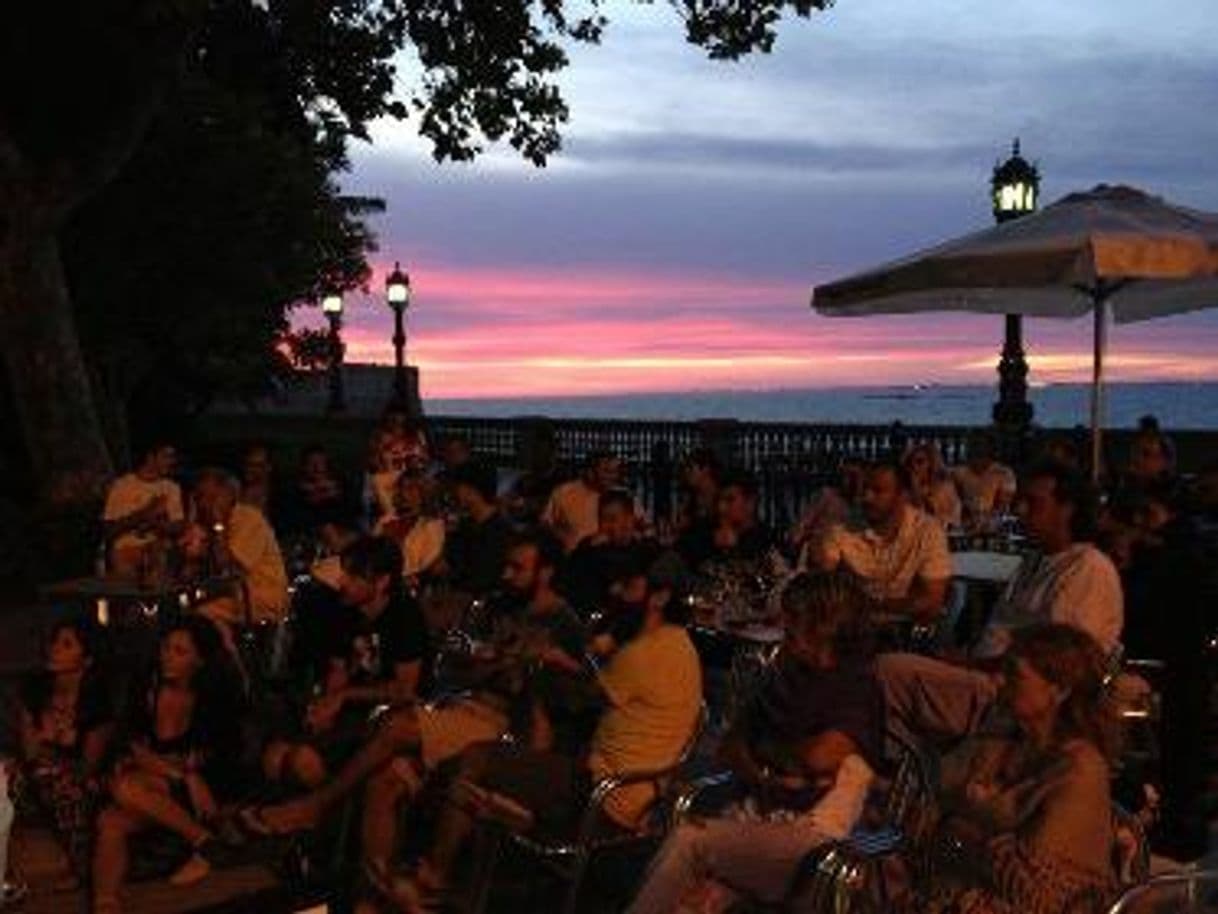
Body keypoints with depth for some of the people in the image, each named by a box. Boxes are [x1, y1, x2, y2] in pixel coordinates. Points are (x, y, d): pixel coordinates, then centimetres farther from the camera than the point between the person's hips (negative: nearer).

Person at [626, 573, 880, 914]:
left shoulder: (858, 684, -4)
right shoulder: (786, 674, 19)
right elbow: (730, 744, 19)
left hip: (811, 838, -5)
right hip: (755, 816, 6)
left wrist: (771, 750, 1)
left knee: (689, 841, -24)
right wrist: (760, 775, -2)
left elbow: (821, 757, -19)